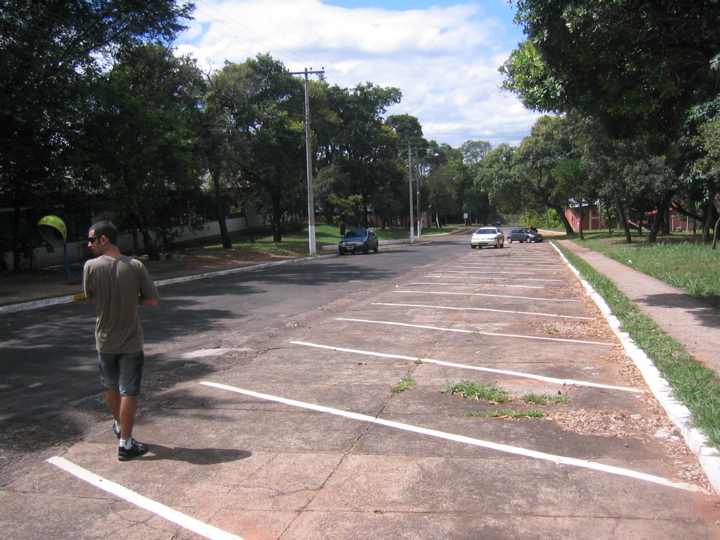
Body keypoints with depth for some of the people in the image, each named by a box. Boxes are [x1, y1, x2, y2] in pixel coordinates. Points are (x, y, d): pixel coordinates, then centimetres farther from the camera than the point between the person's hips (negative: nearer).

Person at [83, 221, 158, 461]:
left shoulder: (91, 266, -12)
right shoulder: (135, 266, -13)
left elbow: (90, 297, 2)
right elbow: (152, 300, -8)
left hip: (105, 340, 2)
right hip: (131, 341, -2)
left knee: (111, 388, 22)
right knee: (128, 392, 4)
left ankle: (120, 426, 43)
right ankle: (125, 444, 8)